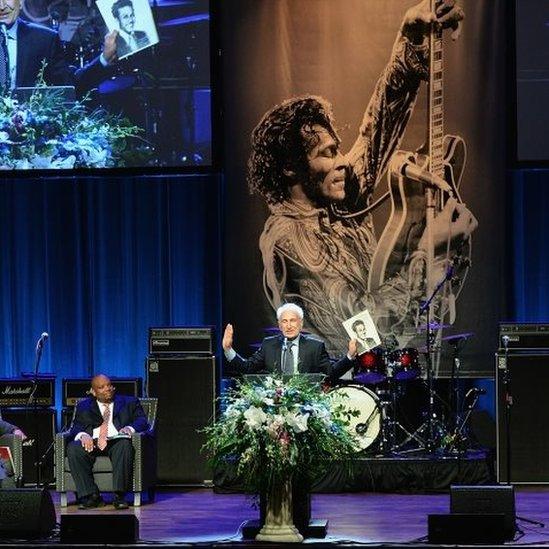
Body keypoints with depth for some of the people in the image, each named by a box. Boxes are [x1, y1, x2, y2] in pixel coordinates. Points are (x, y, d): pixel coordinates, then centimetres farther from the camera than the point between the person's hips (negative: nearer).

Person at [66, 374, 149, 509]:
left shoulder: (129, 402, 20)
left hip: (116, 441, -1)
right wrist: (83, 435, -16)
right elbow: (77, 427, 9)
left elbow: (142, 421, 7)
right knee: (73, 448, -30)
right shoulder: (84, 406, 22)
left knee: (124, 445, -37)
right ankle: (91, 496, -26)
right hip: (92, 443, 1)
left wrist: (130, 428, -17)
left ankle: (119, 496, -35)